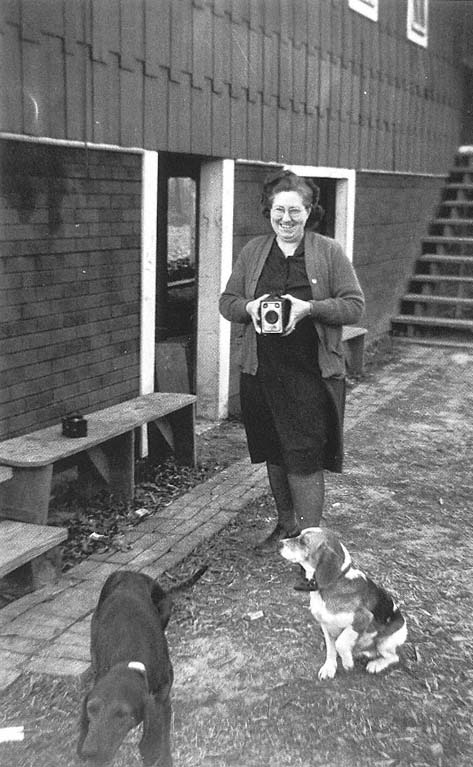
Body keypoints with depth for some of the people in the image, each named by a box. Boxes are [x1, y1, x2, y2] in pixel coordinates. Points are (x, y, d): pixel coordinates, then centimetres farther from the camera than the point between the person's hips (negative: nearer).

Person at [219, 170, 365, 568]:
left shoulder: (329, 252, -2)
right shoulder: (253, 251, 8)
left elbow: (354, 306, -4)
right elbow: (227, 302, 11)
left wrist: (309, 308, -19)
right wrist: (249, 307, -12)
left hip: (312, 373, -4)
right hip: (261, 370, 4)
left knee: (305, 457, -7)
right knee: (274, 452, 15)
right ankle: (287, 523, 34)